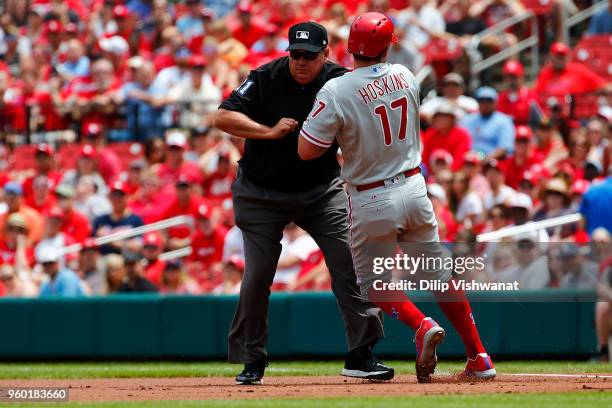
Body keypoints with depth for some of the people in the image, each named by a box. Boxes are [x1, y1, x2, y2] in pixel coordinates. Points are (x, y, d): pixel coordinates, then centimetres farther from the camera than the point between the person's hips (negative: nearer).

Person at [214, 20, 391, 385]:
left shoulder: (341, 82, -8)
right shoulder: (266, 79, -13)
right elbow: (223, 117, -20)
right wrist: (270, 131, -27)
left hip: (321, 191, 1)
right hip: (262, 193, -1)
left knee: (350, 265, -9)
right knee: (257, 275, -3)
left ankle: (361, 355, -2)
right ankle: (252, 360, 13)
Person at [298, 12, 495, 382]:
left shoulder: (336, 92, -17)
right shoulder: (405, 77, -1)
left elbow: (306, 151, -15)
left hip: (372, 202, -4)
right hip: (414, 188, 4)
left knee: (373, 282, 12)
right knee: (439, 274, 16)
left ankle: (422, 326, -14)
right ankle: (479, 356, 14)